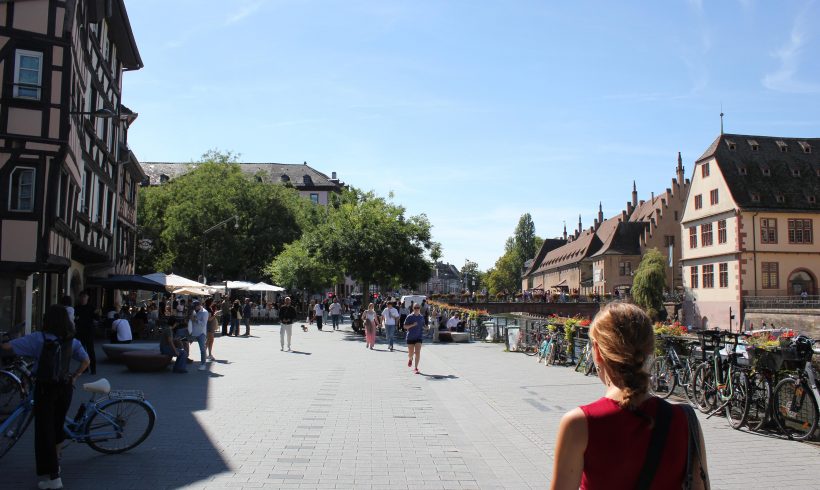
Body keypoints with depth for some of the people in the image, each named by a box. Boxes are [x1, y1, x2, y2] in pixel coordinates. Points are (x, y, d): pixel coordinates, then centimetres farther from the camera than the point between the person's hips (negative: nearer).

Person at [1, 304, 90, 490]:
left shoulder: (38, 338, -12)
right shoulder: (72, 341, 0)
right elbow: (86, 361, 3)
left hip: (45, 388, -4)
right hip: (65, 387, 4)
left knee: (44, 431, 2)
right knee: (57, 426, 22)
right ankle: (55, 462, 38)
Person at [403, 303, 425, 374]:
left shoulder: (421, 317, 6)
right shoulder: (409, 317, -6)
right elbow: (404, 326, -8)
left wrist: (422, 330, 0)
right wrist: (412, 325, -21)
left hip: (418, 337, 1)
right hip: (410, 337, -1)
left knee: (417, 352, -12)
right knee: (411, 353, 8)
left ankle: (416, 368, -4)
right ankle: (410, 359, 46)